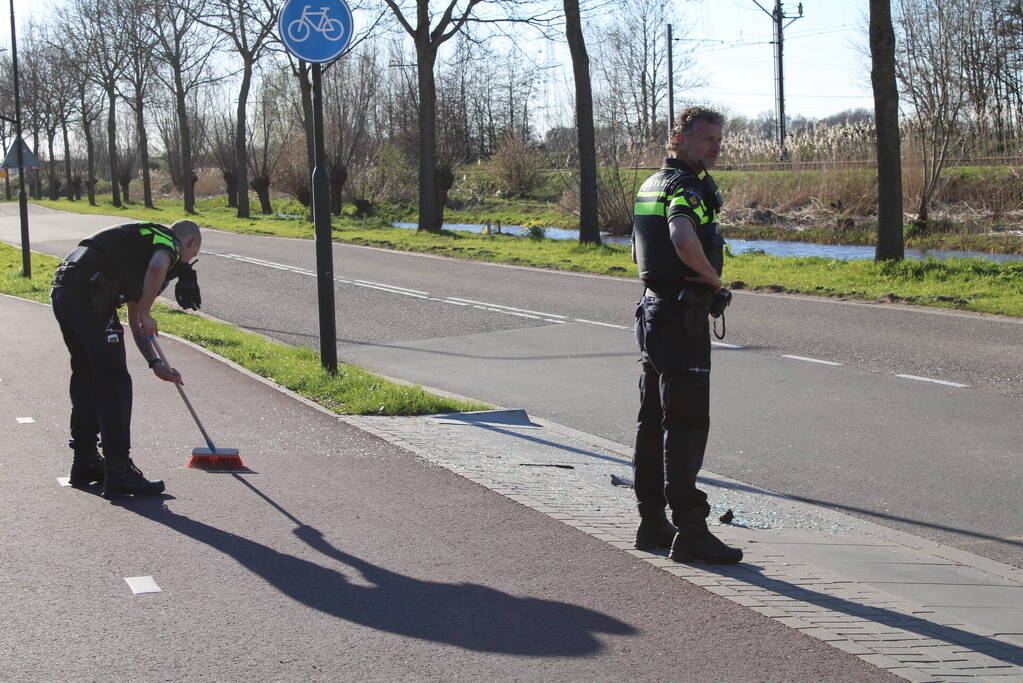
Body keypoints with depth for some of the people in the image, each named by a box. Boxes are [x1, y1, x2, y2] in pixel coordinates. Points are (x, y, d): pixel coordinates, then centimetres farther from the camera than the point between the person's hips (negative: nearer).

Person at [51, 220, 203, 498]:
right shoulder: (169, 242, 6)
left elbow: (134, 324, 34)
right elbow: (157, 267, -22)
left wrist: (156, 364, 33)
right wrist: (146, 313, -9)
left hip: (62, 292, 10)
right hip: (88, 295, -10)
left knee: (86, 378, 20)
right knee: (114, 382, -6)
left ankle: (85, 463, 30)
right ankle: (118, 472, -7)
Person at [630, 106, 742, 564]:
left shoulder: (650, 185, 16)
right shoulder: (687, 187, -15)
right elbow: (682, 238, -36)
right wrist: (713, 277, -20)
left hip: (653, 309, 10)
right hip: (682, 317, -10)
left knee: (654, 421, 13)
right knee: (687, 425, -9)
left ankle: (652, 522, 21)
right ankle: (690, 531, -8)